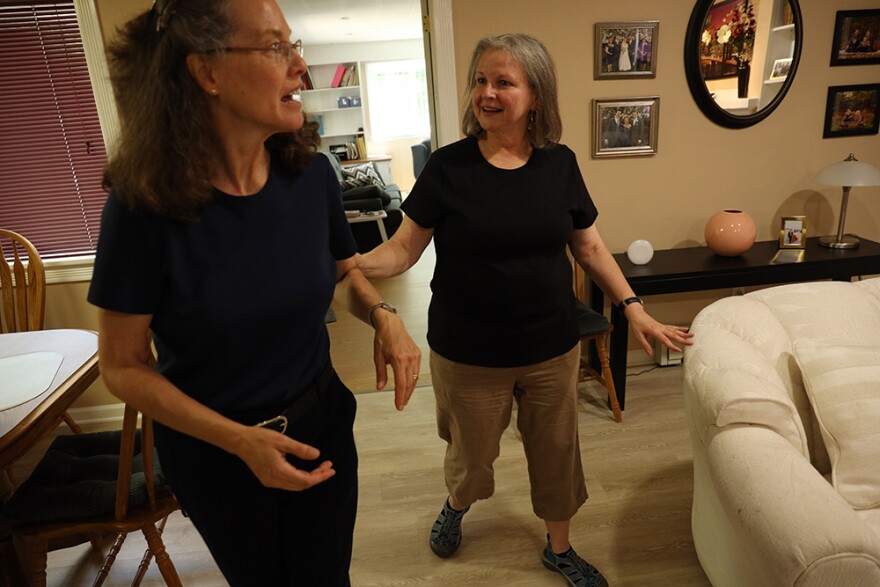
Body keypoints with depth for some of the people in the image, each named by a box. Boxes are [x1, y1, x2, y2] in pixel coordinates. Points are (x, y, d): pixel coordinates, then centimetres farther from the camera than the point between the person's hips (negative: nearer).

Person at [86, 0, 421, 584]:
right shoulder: (145, 203, -23)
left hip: (321, 424, 2)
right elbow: (123, 366, -14)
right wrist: (239, 440, -23)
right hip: (209, 448, -2)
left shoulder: (311, 175, -13)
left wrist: (384, 316, -16)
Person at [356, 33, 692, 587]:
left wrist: (634, 308, 0)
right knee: (472, 455, 17)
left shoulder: (561, 163, -2)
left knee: (557, 452, 18)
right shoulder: (448, 166, -10)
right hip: (468, 355, -2)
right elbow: (404, 248, -8)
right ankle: (456, 506, 54)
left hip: (553, 349, 3)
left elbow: (590, 246, 6)